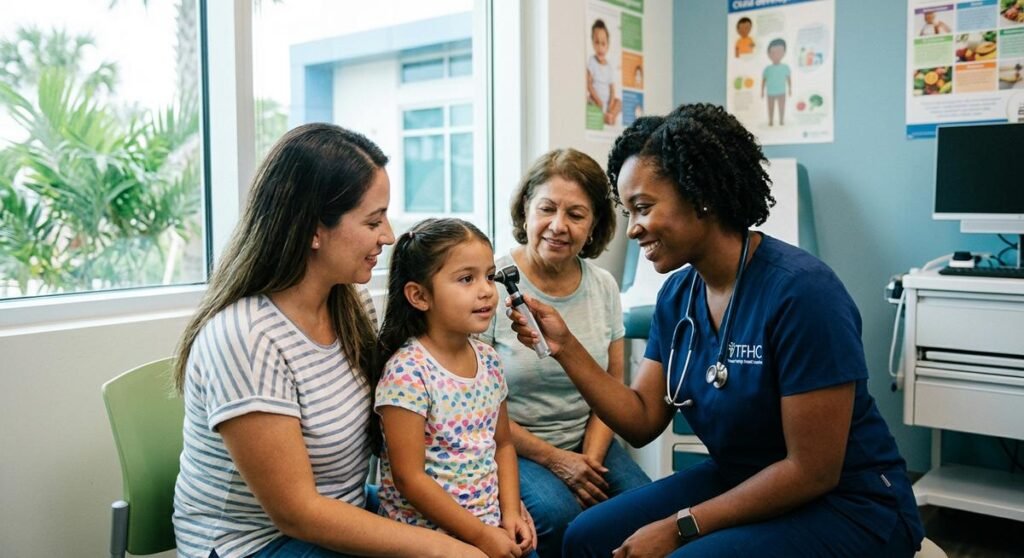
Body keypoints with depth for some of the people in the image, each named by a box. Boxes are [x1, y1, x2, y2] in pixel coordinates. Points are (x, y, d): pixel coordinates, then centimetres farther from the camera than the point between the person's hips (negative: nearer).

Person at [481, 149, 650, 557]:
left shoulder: (604, 287, 2)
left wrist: (591, 458, -9)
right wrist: (553, 459, -13)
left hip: (585, 444, 4)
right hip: (511, 448, -3)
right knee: (561, 515, -29)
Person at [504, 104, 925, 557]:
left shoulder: (799, 291, -24)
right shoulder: (678, 295, -1)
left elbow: (812, 470, -23)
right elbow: (642, 421, -1)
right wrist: (565, 347, -12)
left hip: (847, 508, -7)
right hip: (742, 484, 7)